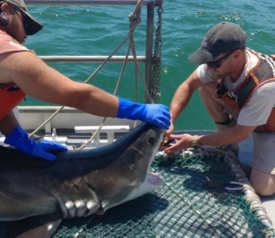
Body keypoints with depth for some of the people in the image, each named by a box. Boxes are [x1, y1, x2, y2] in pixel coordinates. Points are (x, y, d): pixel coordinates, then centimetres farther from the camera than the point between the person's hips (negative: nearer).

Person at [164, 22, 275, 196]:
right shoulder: (221, 59, -25)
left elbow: (241, 134, -30)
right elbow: (188, 85, -13)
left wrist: (194, 141, -27)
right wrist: (169, 120, -25)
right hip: (241, 111, 6)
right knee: (206, 86, -17)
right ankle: (229, 143, 3)